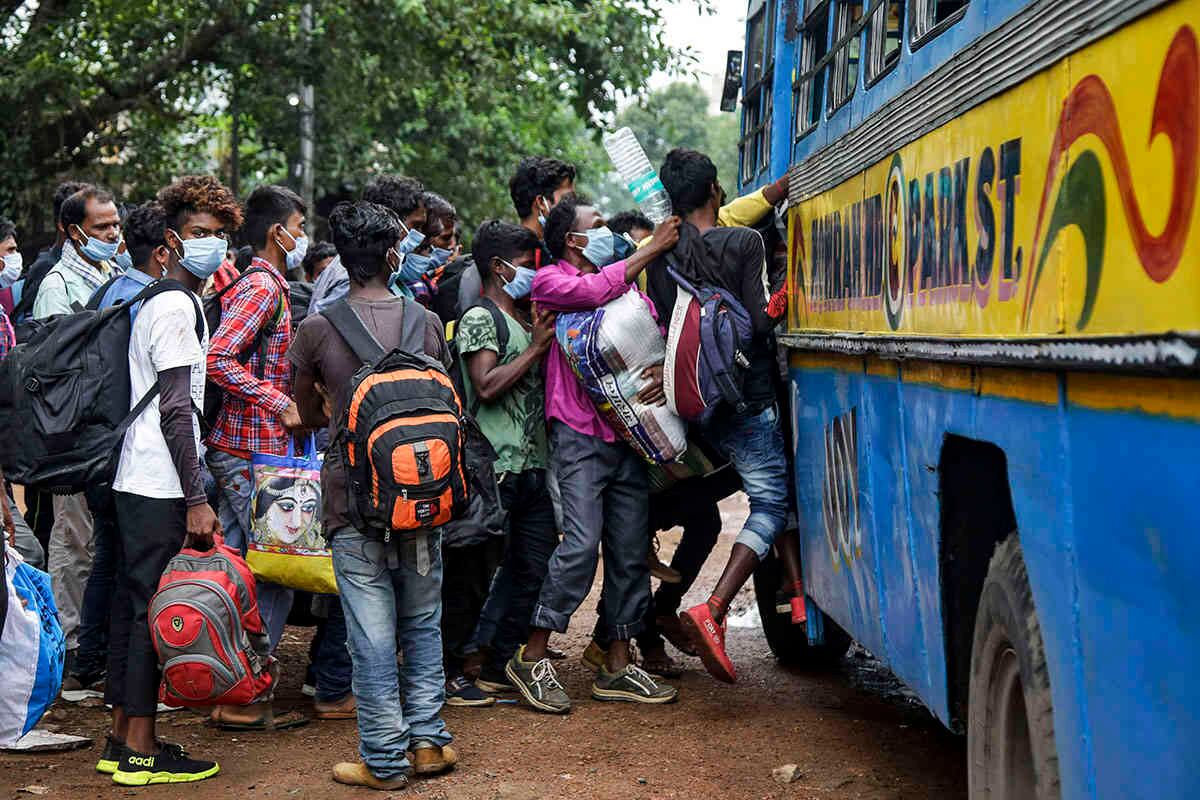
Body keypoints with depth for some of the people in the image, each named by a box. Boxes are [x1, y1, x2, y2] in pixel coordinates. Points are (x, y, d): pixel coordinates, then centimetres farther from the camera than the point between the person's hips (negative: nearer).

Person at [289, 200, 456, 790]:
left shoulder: (319, 329, -6)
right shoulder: (425, 321, 1)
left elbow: (308, 413, 8)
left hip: (354, 498, -3)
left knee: (372, 634, 1)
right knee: (423, 622, 16)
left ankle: (385, 759, 6)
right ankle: (428, 738, 18)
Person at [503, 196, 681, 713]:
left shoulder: (625, 282, 21)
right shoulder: (550, 280, 3)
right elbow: (595, 291, -16)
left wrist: (663, 370, -8)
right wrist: (652, 249, -9)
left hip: (628, 433, 6)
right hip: (579, 433, -6)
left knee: (630, 550, 5)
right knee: (581, 544, -16)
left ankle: (618, 666, 13)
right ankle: (531, 659, -6)